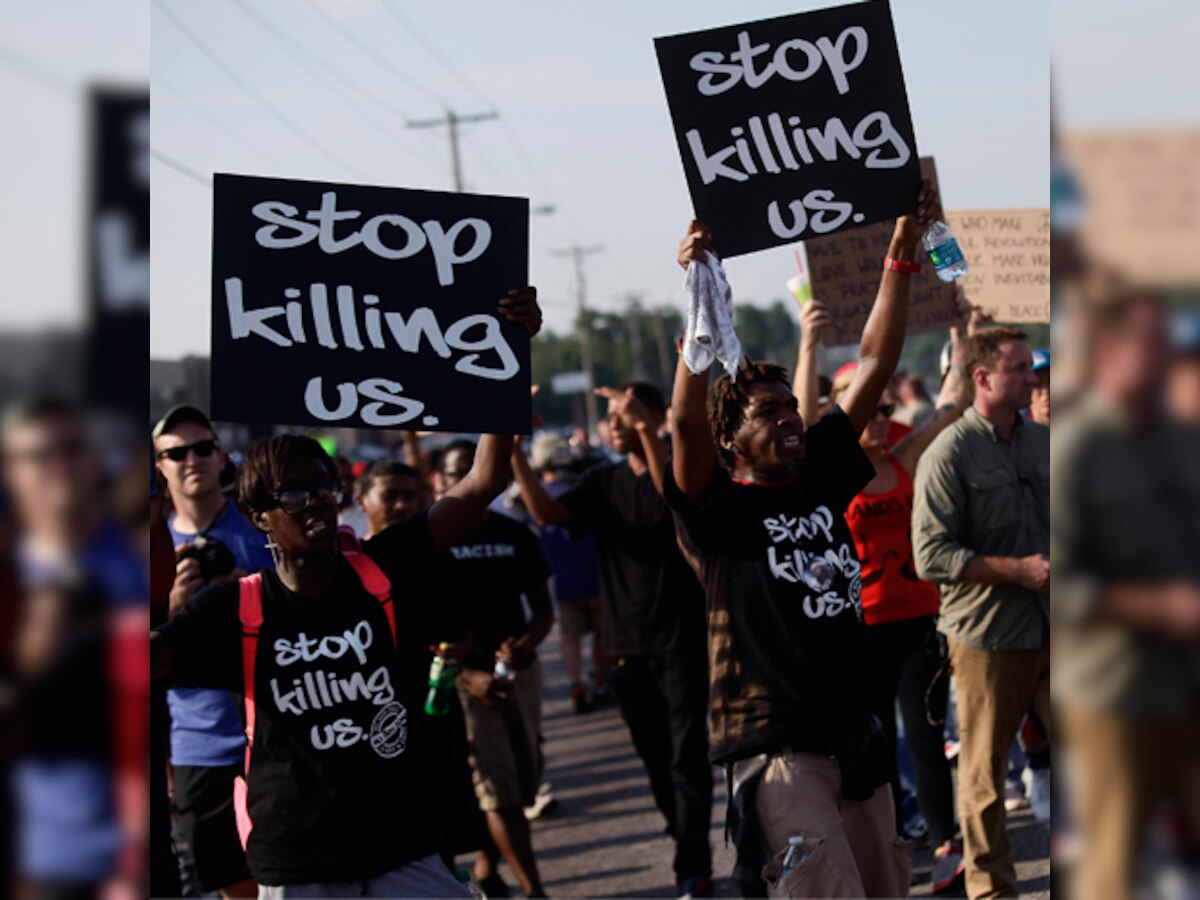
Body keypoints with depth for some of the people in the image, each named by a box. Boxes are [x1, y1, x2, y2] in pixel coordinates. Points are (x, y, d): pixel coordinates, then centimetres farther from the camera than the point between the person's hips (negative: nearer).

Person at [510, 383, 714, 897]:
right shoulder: (604, 483, 8)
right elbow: (547, 512, -7)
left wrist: (646, 430, -35)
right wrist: (514, 452, -18)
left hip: (682, 638, -5)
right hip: (627, 644, 5)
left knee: (687, 756, -6)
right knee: (656, 759, 12)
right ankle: (691, 848, 26)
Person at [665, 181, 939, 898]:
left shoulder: (823, 474, 10)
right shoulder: (720, 507, -5)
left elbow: (874, 368, 7)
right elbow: (687, 420, -23)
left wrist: (902, 255, 2)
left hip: (856, 734, 7)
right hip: (777, 748, -7)